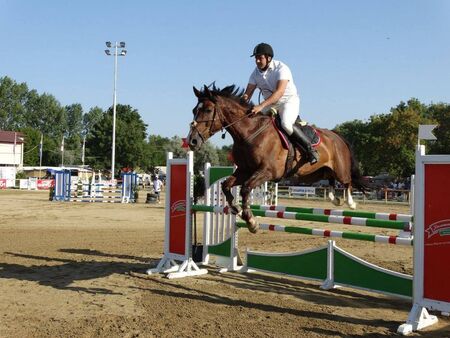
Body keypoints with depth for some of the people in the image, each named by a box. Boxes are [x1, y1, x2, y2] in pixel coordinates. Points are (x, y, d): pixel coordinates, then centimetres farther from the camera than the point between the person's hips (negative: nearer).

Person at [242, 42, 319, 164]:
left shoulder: (281, 68, -21)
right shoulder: (256, 73, 0)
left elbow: (280, 92, -34)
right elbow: (248, 92, -4)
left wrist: (261, 106, -45)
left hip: (289, 101, -7)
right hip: (270, 104, 7)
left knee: (286, 123, -34)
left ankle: (309, 148, -17)